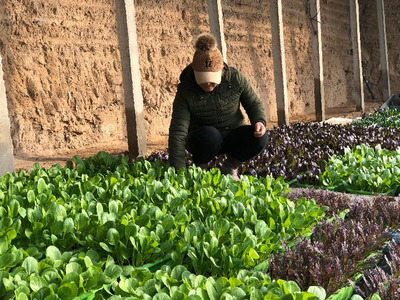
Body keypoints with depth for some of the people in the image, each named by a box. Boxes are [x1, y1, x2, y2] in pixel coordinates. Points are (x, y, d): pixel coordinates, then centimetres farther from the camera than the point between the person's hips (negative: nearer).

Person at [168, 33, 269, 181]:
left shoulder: (236, 78, -15)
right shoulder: (185, 92, -22)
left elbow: (254, 103, 1)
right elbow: (177, 133, -27)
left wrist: (259, 121, -23)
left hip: (233, 137, 3)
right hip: (202, 141, -3)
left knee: (260, 137, -26)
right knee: (210, 135, -38)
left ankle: (229, 167, 2)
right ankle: (199, 169, -5)